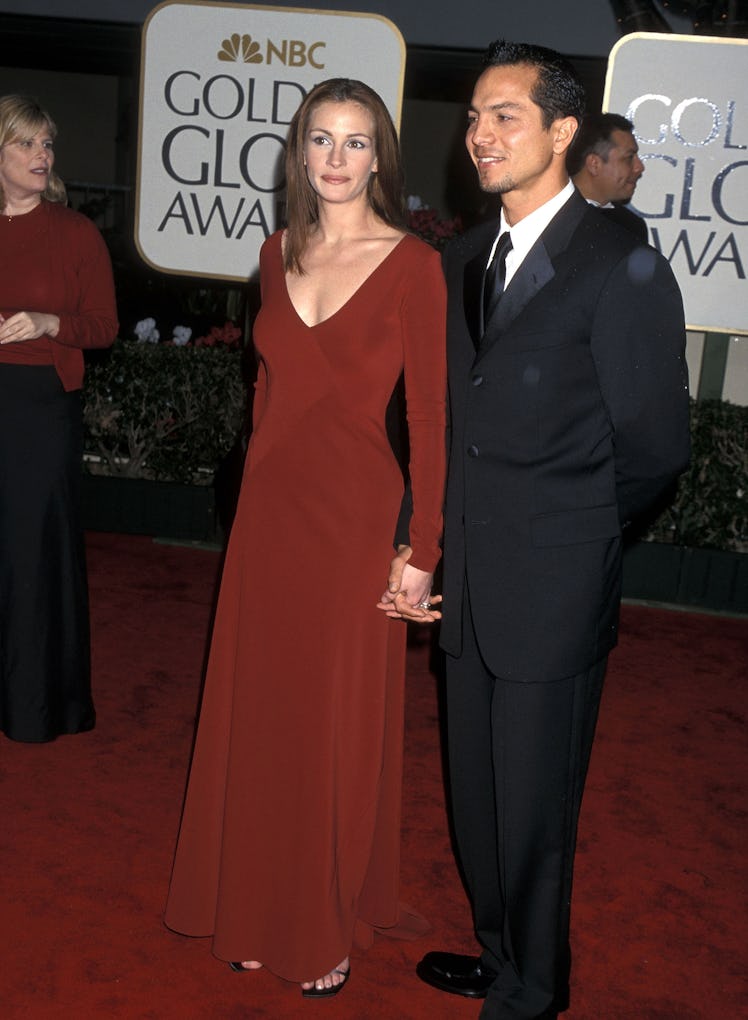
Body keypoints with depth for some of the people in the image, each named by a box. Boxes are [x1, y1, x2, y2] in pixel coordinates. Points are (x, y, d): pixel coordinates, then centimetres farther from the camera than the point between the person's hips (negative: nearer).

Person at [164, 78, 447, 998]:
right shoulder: (278, 255, 8)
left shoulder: (412, 265, -9)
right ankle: (261, 907, 34)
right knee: (259, 710, 14)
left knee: (341, 723, 8)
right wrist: (264, 482, 13)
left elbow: (429, 414, -10)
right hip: (268, 506, 5)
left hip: (356, 511, -5)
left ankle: (332, 925, 28)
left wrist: (422, 549, -12)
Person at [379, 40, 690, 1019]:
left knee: (531, 813, 10)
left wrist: (567, 534, 1)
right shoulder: (461, 259, 9)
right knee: (475, 795, 20)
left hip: (550, 597, -6)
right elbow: (450, 417, 10)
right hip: (467, 586, 6)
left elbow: (654, 449, -9)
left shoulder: (624, 269, -12)